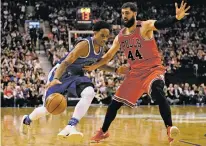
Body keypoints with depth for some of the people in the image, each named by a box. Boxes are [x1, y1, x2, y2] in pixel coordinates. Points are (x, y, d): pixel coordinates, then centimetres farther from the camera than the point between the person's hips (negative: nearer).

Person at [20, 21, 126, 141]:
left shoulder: (101, 47, -1)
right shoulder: (85, 45, -28)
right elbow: (66, 62, -34)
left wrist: (115, 70, 10)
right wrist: (56, 79, -48)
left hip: (76, 75, 6)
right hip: (61, 73, -6)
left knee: (89, 93, -27)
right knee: (48, 108, -1)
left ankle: (70, 127, -34)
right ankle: (27, 120, 34)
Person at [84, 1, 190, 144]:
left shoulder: (145, 26, -12)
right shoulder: (120, 36, 5)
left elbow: (160, 24, -33)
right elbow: (109, 55, 18)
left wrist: (177, 17, -52)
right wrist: (95, 66, 9)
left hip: (153, 69, -6)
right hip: (134, 73, 6)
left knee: (157, 92, -37)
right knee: (116, 102, 9)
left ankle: (170, 128, -33)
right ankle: (103, 131, 28)